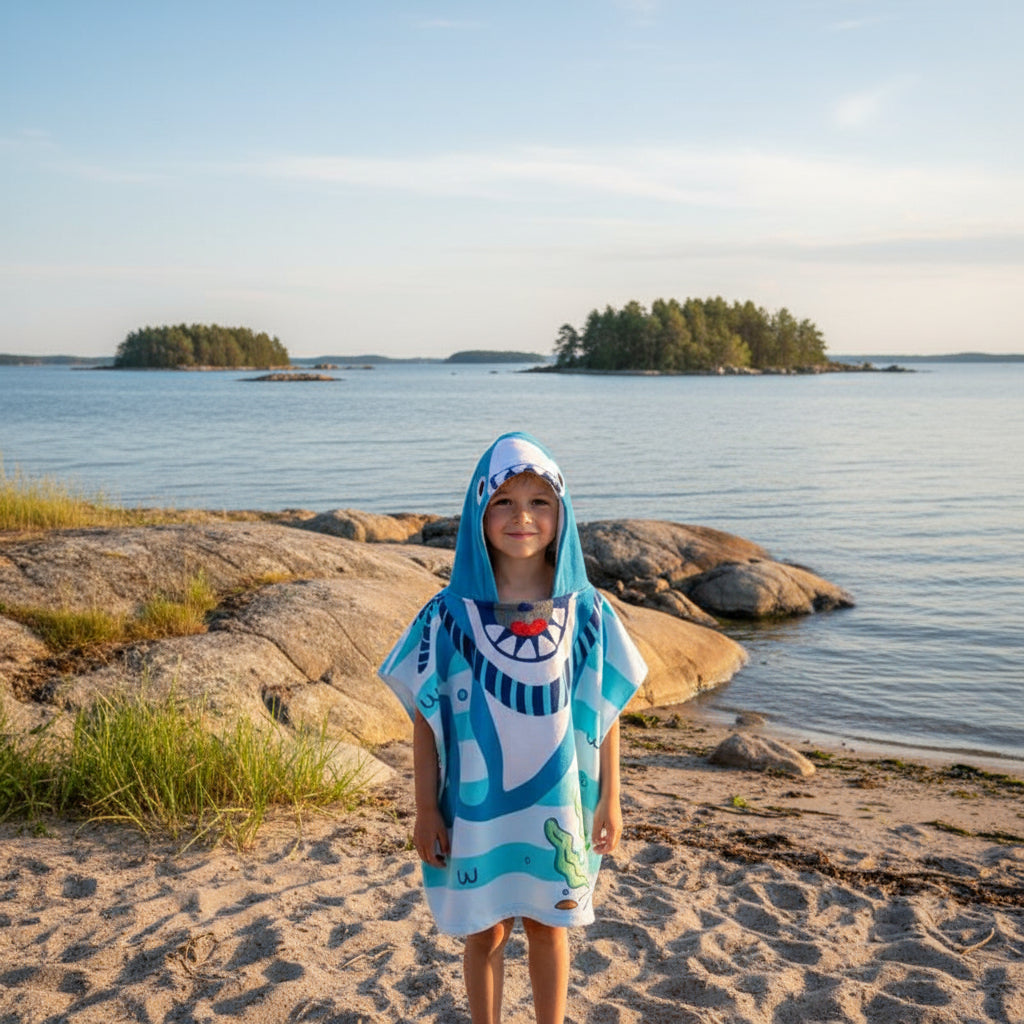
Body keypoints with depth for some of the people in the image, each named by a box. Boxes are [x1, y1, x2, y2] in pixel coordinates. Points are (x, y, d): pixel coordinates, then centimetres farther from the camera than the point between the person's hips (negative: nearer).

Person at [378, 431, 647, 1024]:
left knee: (548, 927, 18)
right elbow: (425, 718, -5)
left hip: (557, 805, 1)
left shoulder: (586, 613, -7)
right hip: (478, 806, -1)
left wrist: (610, 799, 3)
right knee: (486, 933, 15)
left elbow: (606, 710, 0)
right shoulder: (449, 616, -11)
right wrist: (426, 811, -4)